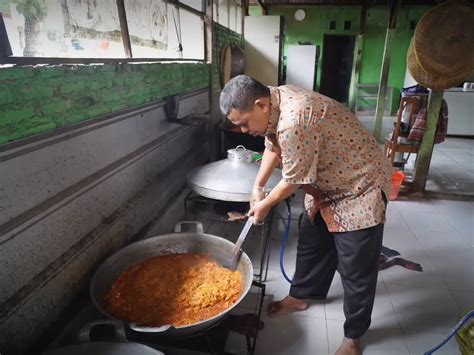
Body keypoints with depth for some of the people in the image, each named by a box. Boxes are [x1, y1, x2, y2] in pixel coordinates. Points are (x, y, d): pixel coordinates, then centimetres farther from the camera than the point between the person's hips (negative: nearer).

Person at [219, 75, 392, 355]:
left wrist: (265, 204, -7)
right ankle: (301, 296, 40)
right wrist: (257, 186, 7)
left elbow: (293, 180, -24)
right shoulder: (275, 103, -6)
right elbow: (273, 147, 10)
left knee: (356, 269, 3)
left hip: (360, 187, -9)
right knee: (312, 244, 20)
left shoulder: (294, 122, -36)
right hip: (327, 184, 9)